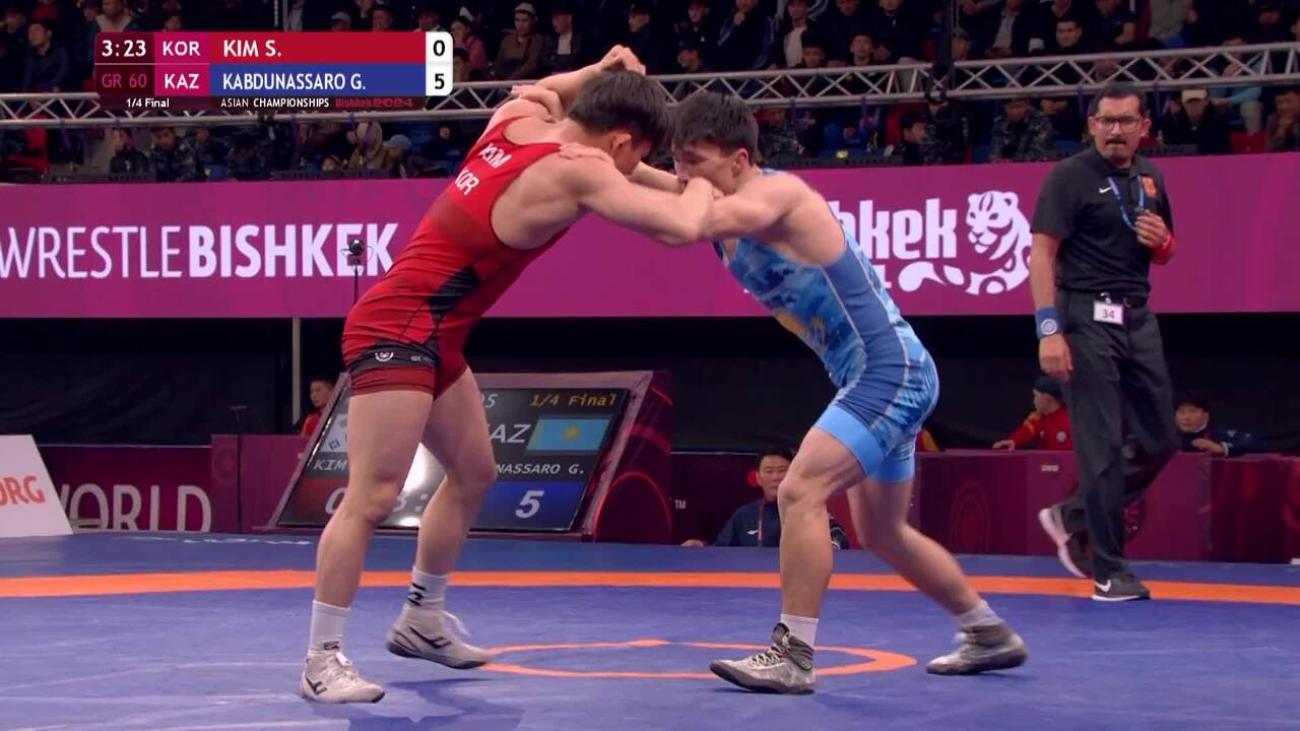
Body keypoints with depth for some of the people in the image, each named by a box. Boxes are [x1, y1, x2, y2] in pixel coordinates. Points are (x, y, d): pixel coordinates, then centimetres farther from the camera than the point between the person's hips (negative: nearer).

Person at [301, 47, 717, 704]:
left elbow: (539, 91, 33)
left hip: (432, 335, 10)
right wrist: (701, 182, -2)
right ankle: (322, 659, -6)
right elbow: (681, 228, -24)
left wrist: (596, 74, 17)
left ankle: (423, 620, 33)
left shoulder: (518, 119, 5)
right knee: (371, 499, -10)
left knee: (473, 473, 21)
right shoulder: (574, 176, -19)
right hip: (398, 331, -10)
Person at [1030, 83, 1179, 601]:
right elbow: (1041, 253, -12)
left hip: (1137, 316, 7)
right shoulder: (1070, 176, -6)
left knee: (1159, 442, 9)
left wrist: (1161, 241, 0)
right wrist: (1049, 330, -20)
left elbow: (1164, 255, 25)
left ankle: (1073, 518, 25)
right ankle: (1109, 570, 0)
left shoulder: (1149, 178, 14)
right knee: (1102, 446, -6)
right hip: (1087, 318, -7)